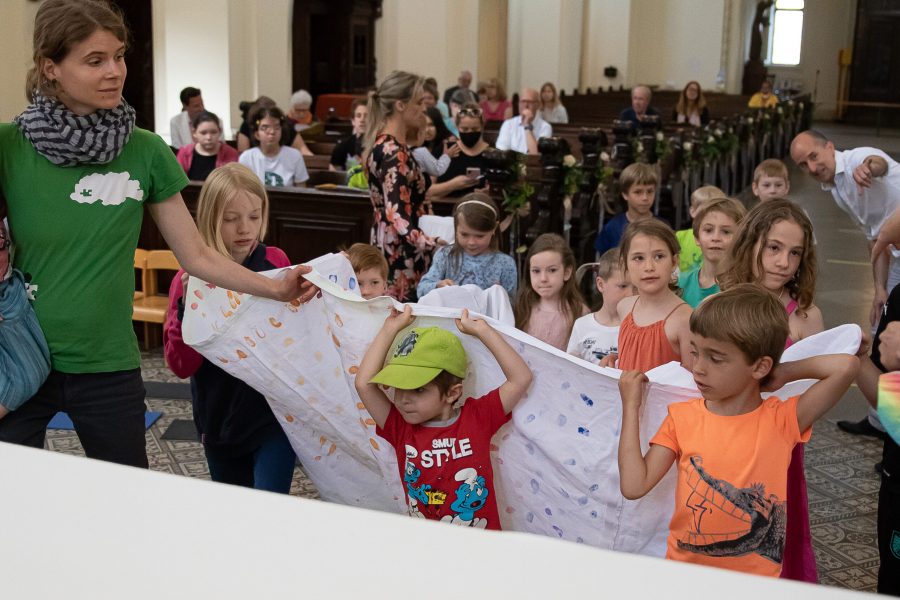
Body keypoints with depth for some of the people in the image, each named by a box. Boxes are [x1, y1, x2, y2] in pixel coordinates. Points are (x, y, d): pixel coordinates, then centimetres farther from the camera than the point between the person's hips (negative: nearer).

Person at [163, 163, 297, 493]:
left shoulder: (276, 264, -6)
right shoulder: (191, 279, -9)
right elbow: (182, 365, -11)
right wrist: (187, 308, -25)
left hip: (274, 414, -1)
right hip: (220, 420, 1)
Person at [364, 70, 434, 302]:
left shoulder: (383, 144, 11)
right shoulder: (394, 153, -18)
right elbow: (399, 220, -27)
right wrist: (438, 247, -37)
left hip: (386, 245, 10)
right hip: (401, 255, -10)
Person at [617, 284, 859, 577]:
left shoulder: (782, 420, -6)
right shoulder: (681, 416, -1)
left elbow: (846, 366, -17)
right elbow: (634, 485, -9)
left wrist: (785, 373, -4)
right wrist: (631, 406, -5)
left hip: (757, 576, -1)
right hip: (684, 568, 1)